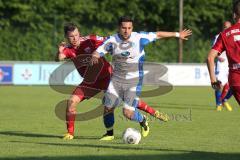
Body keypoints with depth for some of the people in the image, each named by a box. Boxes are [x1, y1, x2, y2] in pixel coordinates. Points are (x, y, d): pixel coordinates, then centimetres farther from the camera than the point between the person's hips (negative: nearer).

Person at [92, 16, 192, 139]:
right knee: (108, 107, -4)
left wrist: (177, 34, 13)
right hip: (116, 79, 3)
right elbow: (98, 52, -5)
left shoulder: (139, 38, -10)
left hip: (134, 81, -3)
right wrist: (94, 57, -30)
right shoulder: (112, 40, -6)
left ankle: (143, 121, 23)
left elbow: (158, 34, 4)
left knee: (128, 113, -12)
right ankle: (109, 133, 21)